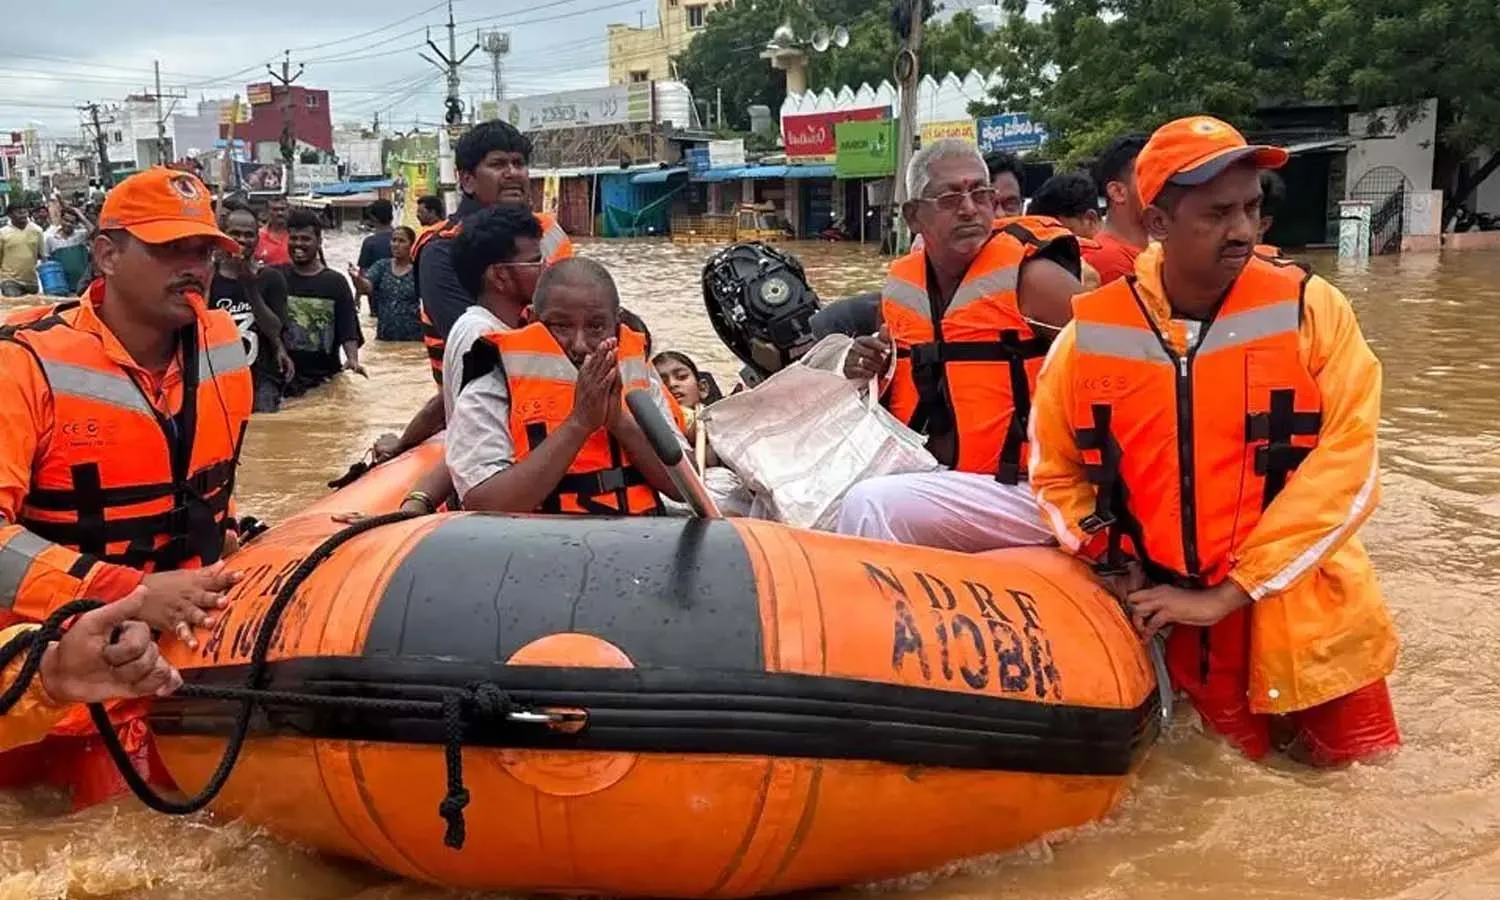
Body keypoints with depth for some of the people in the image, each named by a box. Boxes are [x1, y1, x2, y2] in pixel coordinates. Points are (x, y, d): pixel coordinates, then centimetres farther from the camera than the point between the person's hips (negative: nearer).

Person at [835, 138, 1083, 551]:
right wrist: (868, 372, 3)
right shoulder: (900, 285, 9)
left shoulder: (1030, 277, -9)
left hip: (1020, 490, -6)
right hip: (925, 476, 6)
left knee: (871, 506, -24)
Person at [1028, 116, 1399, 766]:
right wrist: (1121, 571, -4)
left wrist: (1227, 593, -17)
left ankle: (1305, 719, 37)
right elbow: (1054, 471, 8)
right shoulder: (1091, 335, -5)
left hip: (1306, 619, -1)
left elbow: (1346, 469, -15)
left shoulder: (1310, 310, -10)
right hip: (1190, 628, 1)